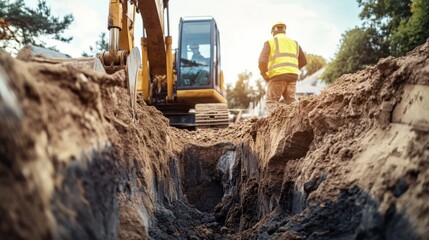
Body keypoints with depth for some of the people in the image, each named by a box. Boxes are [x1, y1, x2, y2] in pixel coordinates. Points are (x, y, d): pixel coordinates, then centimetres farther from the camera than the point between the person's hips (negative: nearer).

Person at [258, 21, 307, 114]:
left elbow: (262, 61, -10)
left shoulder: (270, 42, 5)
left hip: (277, 75, -4)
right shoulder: (294, 43, 19)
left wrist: (263, 74, 4)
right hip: (292, 76, 5)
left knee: (271, 101, 1)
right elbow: (303, 61, 17)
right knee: (291, 101, 12)